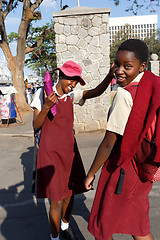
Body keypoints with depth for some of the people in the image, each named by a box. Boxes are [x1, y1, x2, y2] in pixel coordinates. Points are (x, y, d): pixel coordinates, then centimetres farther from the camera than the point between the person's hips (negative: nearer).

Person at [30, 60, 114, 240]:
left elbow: (96, 92, -8)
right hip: (50, 153, -4)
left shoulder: (72, 95, 5)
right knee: (57, 202, -1)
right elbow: (36, 126, -8)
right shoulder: (42, 94, -6)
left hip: (69, 151, 5)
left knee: (69, 195, 15)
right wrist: (46, 106, -24)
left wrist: (110, 74, -23)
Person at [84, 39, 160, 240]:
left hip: (122, 170, -8)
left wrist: (90, 174, -8)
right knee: (136, 223, 28)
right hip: (144, 166, 8)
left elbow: (108, 144, -21)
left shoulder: (125, 94, -25)